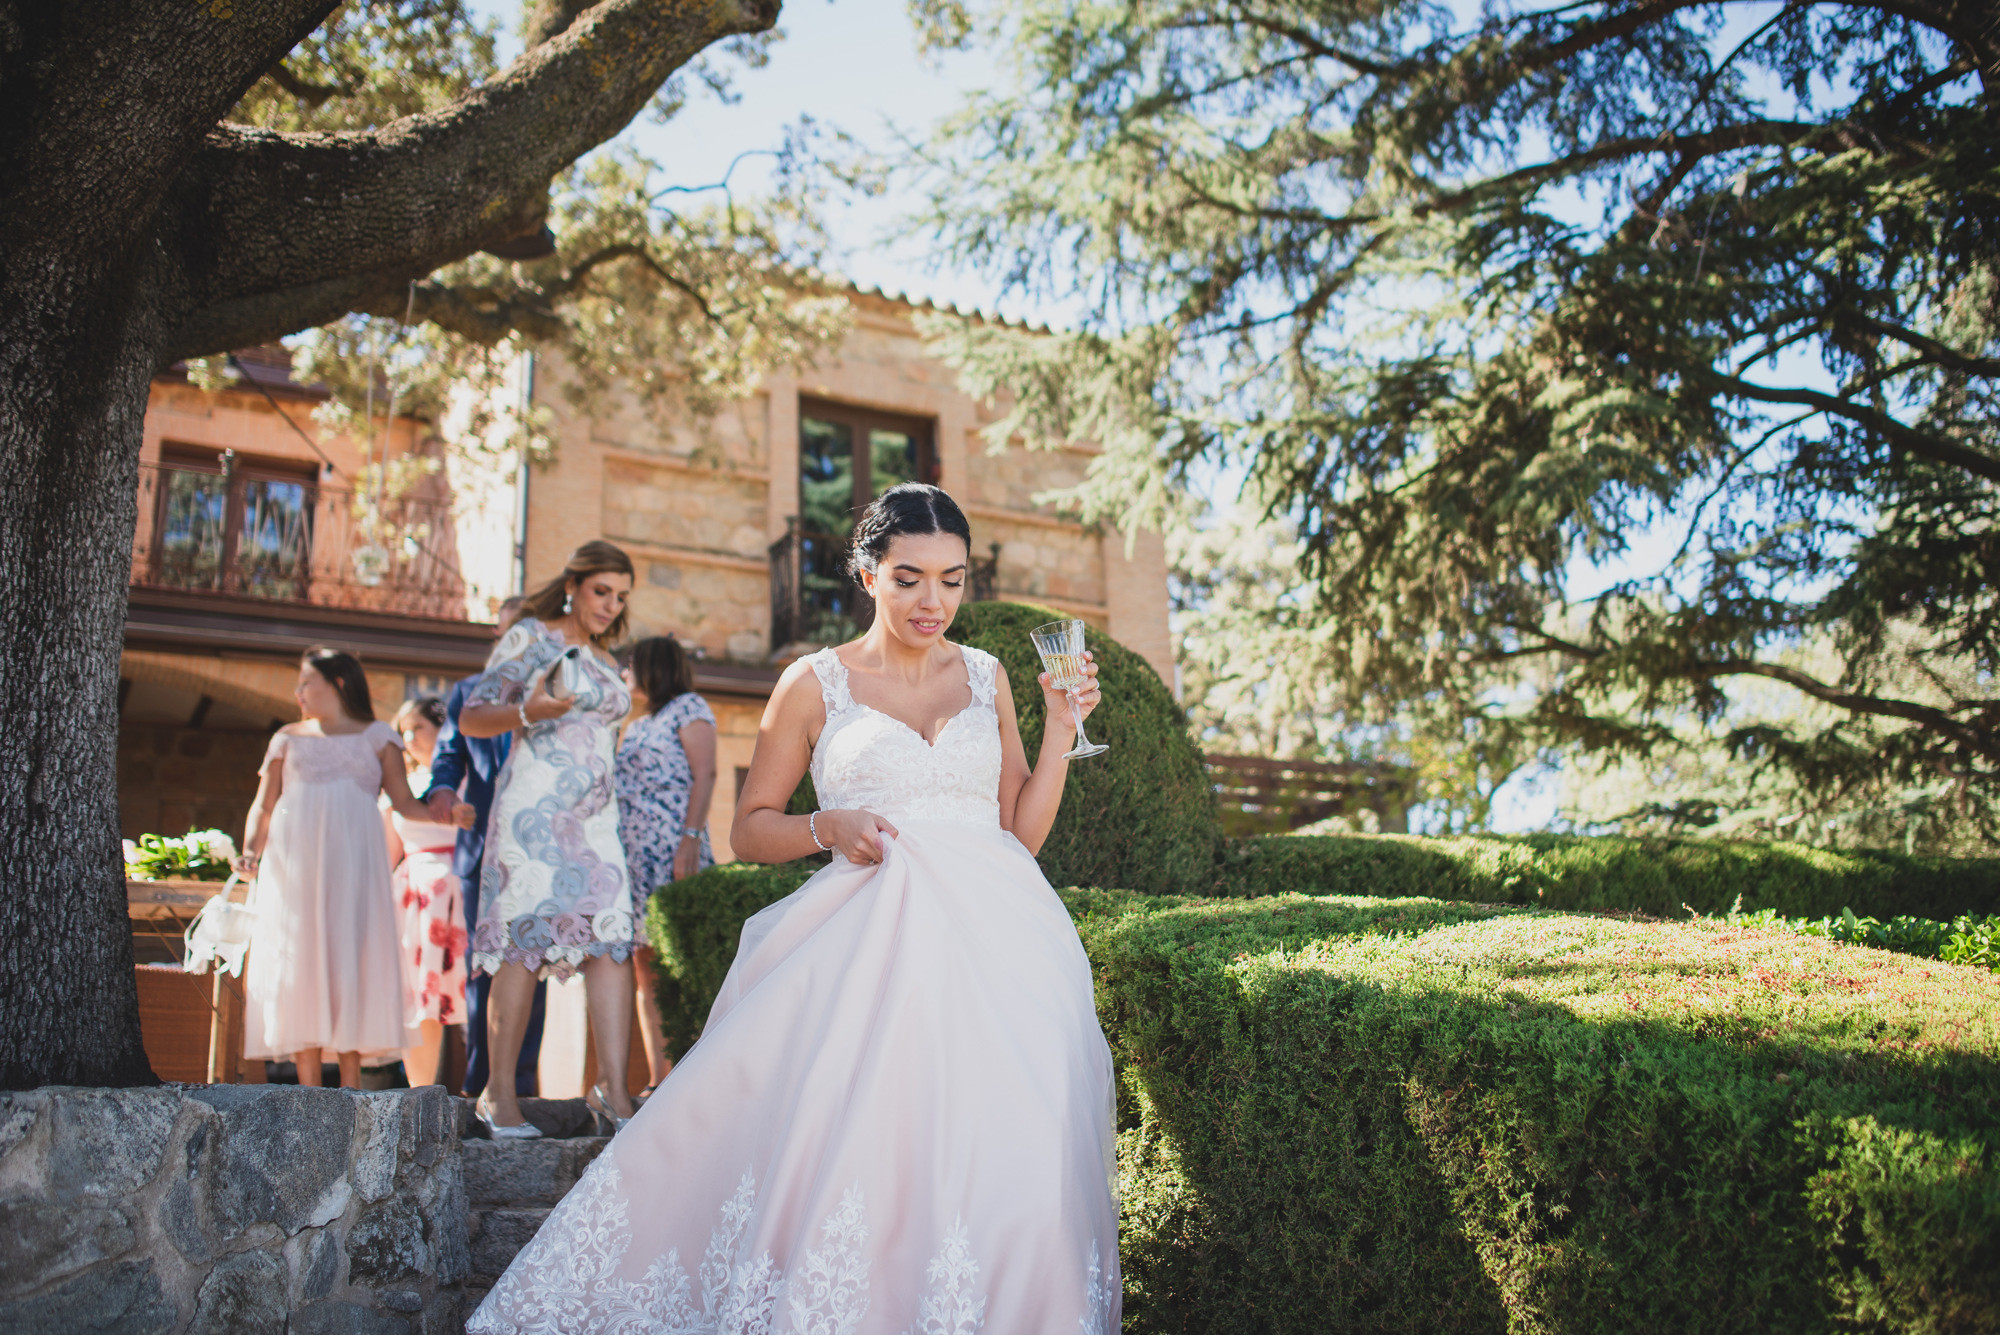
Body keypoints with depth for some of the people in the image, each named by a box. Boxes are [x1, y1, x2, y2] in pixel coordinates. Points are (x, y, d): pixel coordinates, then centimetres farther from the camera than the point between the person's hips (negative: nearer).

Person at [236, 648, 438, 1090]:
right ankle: (309, 1091, -3)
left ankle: (350, 1088, -5)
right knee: (299, 963, -5)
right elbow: (264, 807, 14)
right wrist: (251, 853, -4)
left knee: (350, 961, -8)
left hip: (353, 858, -2)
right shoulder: (289, 738, 19)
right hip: (294, 859, 2)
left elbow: (404, 802, 6)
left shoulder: (376, 735, 14)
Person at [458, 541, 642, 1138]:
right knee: (525, 943, -9)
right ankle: (499, 1093, -1)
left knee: (612, 943, -8)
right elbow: (471, 719, -2)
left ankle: (614, 1090, -12)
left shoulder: (602, 661, 21)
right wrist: (527, 712, -21)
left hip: (596, 814, 6)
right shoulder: (529, 638, 2)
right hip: (534, 806, -6)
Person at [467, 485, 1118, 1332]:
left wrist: (1061, 731, 4)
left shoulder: (986, 678, 17)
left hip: (992, 939, 2)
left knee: (1001, 1157, -16)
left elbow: (1022, 831, 16)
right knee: (843, 1138, -23)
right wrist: (829, 828, -6)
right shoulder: (815, 684, 9)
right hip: (867, 943, -2)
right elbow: (749, 829, 12)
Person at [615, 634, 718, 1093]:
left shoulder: (688, 708, 4)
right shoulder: (636, 725, 27)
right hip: (634, 854, 8)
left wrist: (690, 838, -19)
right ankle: (658, 1078, 1)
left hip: (673, 849, -8)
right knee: (644, 963, 1)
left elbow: (704, 776, -7)